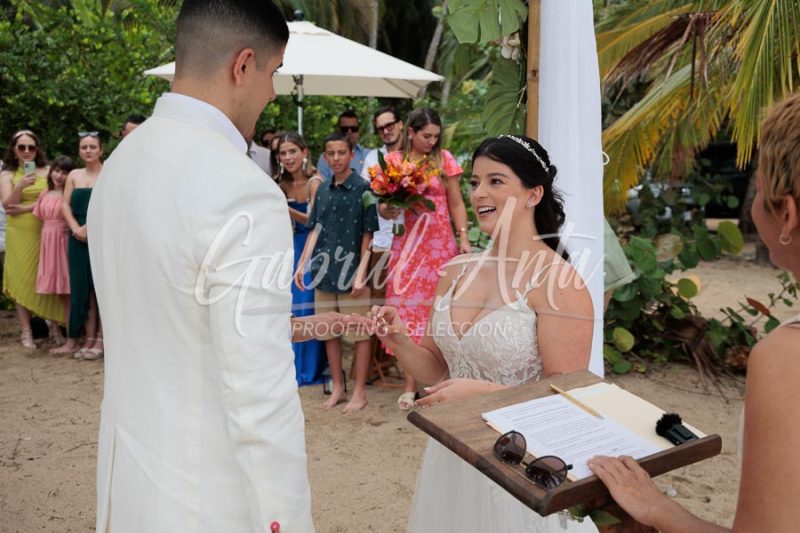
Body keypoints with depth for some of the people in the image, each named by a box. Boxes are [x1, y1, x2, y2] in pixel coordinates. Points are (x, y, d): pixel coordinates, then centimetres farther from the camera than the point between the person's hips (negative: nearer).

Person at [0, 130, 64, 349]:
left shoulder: (47, 171, 6)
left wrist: (25, 208, -9)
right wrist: (20, 186, -20)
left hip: (45, 230, 0)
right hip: (19, 233, 1)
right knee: (22, 280, 0)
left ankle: (54, 324, 8)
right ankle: (26, 333, 3)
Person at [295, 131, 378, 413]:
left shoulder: (362, 188, -6)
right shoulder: (322, 189, 10)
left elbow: (368, 234, -8)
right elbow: (315, 231, 13)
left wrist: (361, 271, -15)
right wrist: (302, 265, 6)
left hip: (351, 273, -5)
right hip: (324, 272, 6)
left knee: (359, 334, 4)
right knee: (329, 333, 13)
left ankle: (359, 392, 16)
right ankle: (337, 388, 27)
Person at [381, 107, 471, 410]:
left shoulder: (444, 159, 4)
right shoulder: (392, 161, 5)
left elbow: (456, 204, 6)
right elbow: (384, 210, 9)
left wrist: (464, 238, -5)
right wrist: (391, 207, -14)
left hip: (441, 244, 0)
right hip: (407, 245, 1)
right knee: (407, 308, 1)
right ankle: (410, 385, 9)